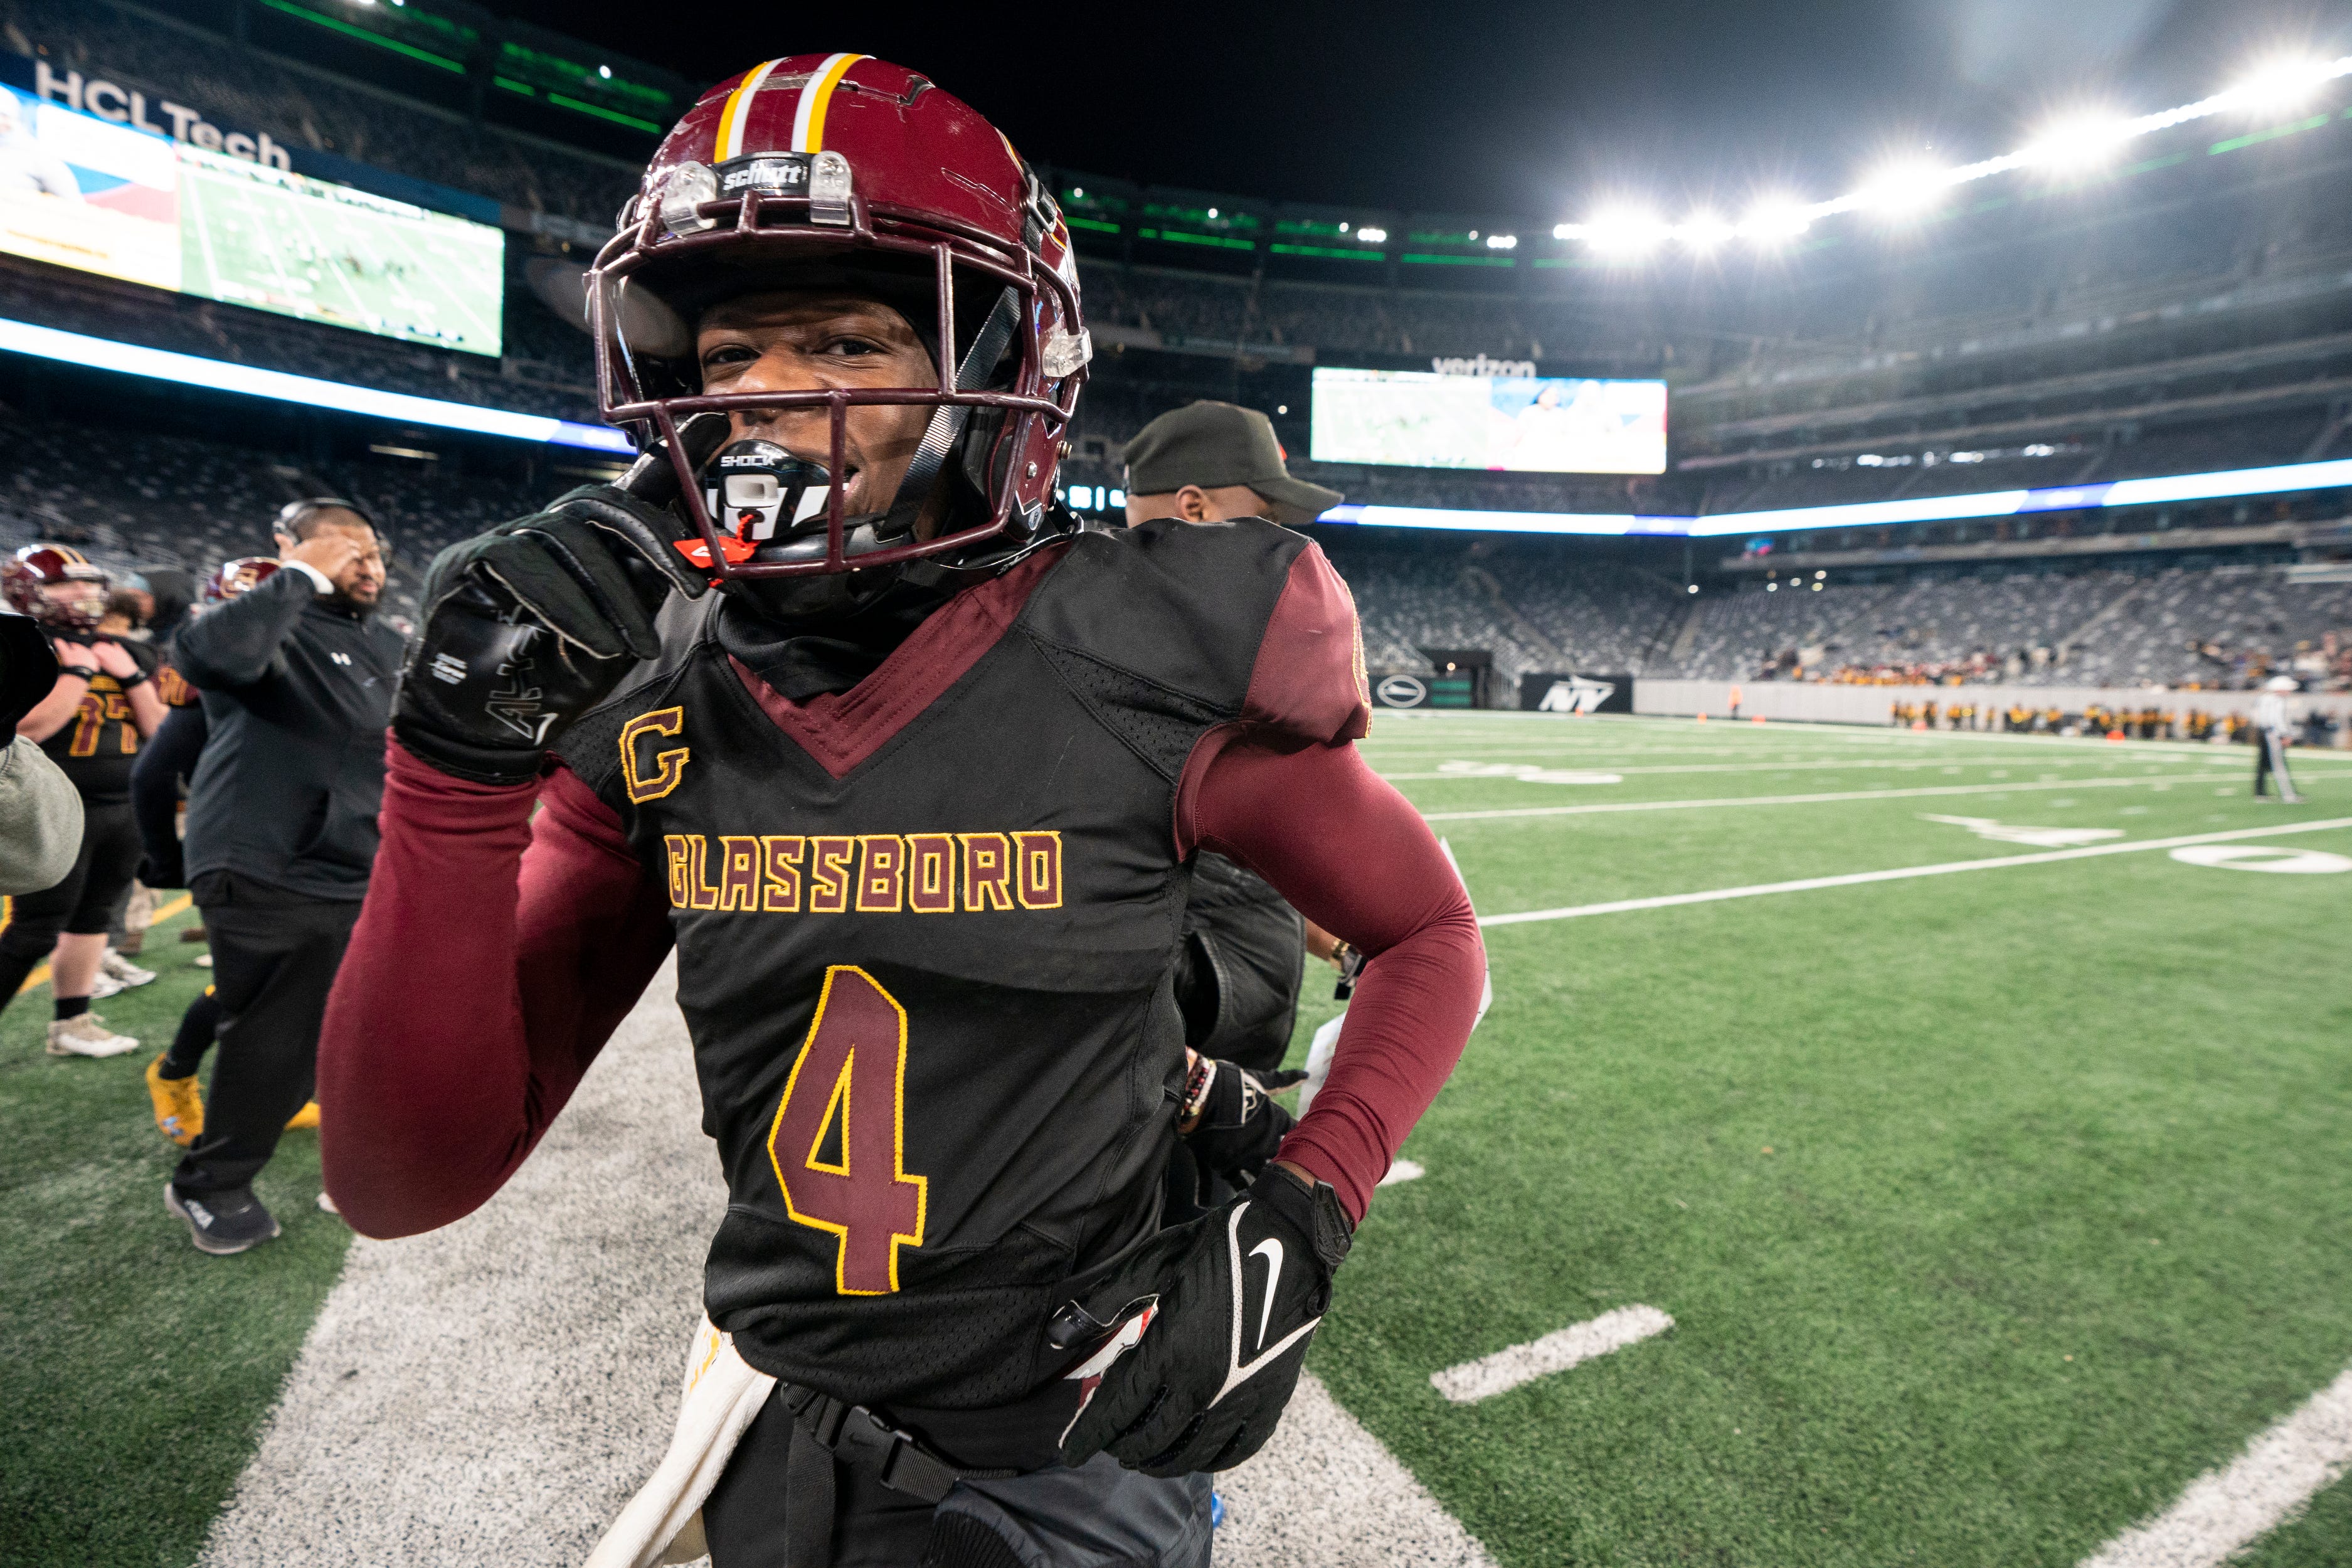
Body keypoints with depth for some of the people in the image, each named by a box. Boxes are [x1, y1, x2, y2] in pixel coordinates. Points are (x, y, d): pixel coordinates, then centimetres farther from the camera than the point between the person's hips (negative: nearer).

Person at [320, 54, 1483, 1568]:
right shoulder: (650, 713, -8)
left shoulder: (1149, 664, -20)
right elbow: (407, 1180, -8)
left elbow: (1429, 934, -5)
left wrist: (1307, 1212, -18)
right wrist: (465, 761, -20)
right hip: (777, 1437, 4)